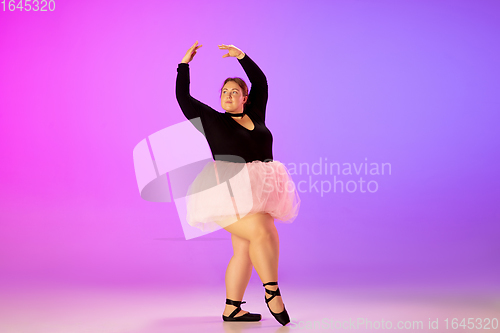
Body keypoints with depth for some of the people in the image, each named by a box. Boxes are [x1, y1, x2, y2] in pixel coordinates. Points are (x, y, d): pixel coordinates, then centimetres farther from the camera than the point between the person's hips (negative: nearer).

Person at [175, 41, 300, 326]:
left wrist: (242, 56, 16)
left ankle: (232, 308, 14)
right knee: (263, 233, -23)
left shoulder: (255, 115, 15)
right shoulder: (211, 120, 5)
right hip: (229, 193, -5)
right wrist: (184, 64, 6)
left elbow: (261, 83, 18)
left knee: (245, 250, 6)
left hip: (258, 192, 5)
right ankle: (272, 292, -8)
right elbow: (182, 96, 5)